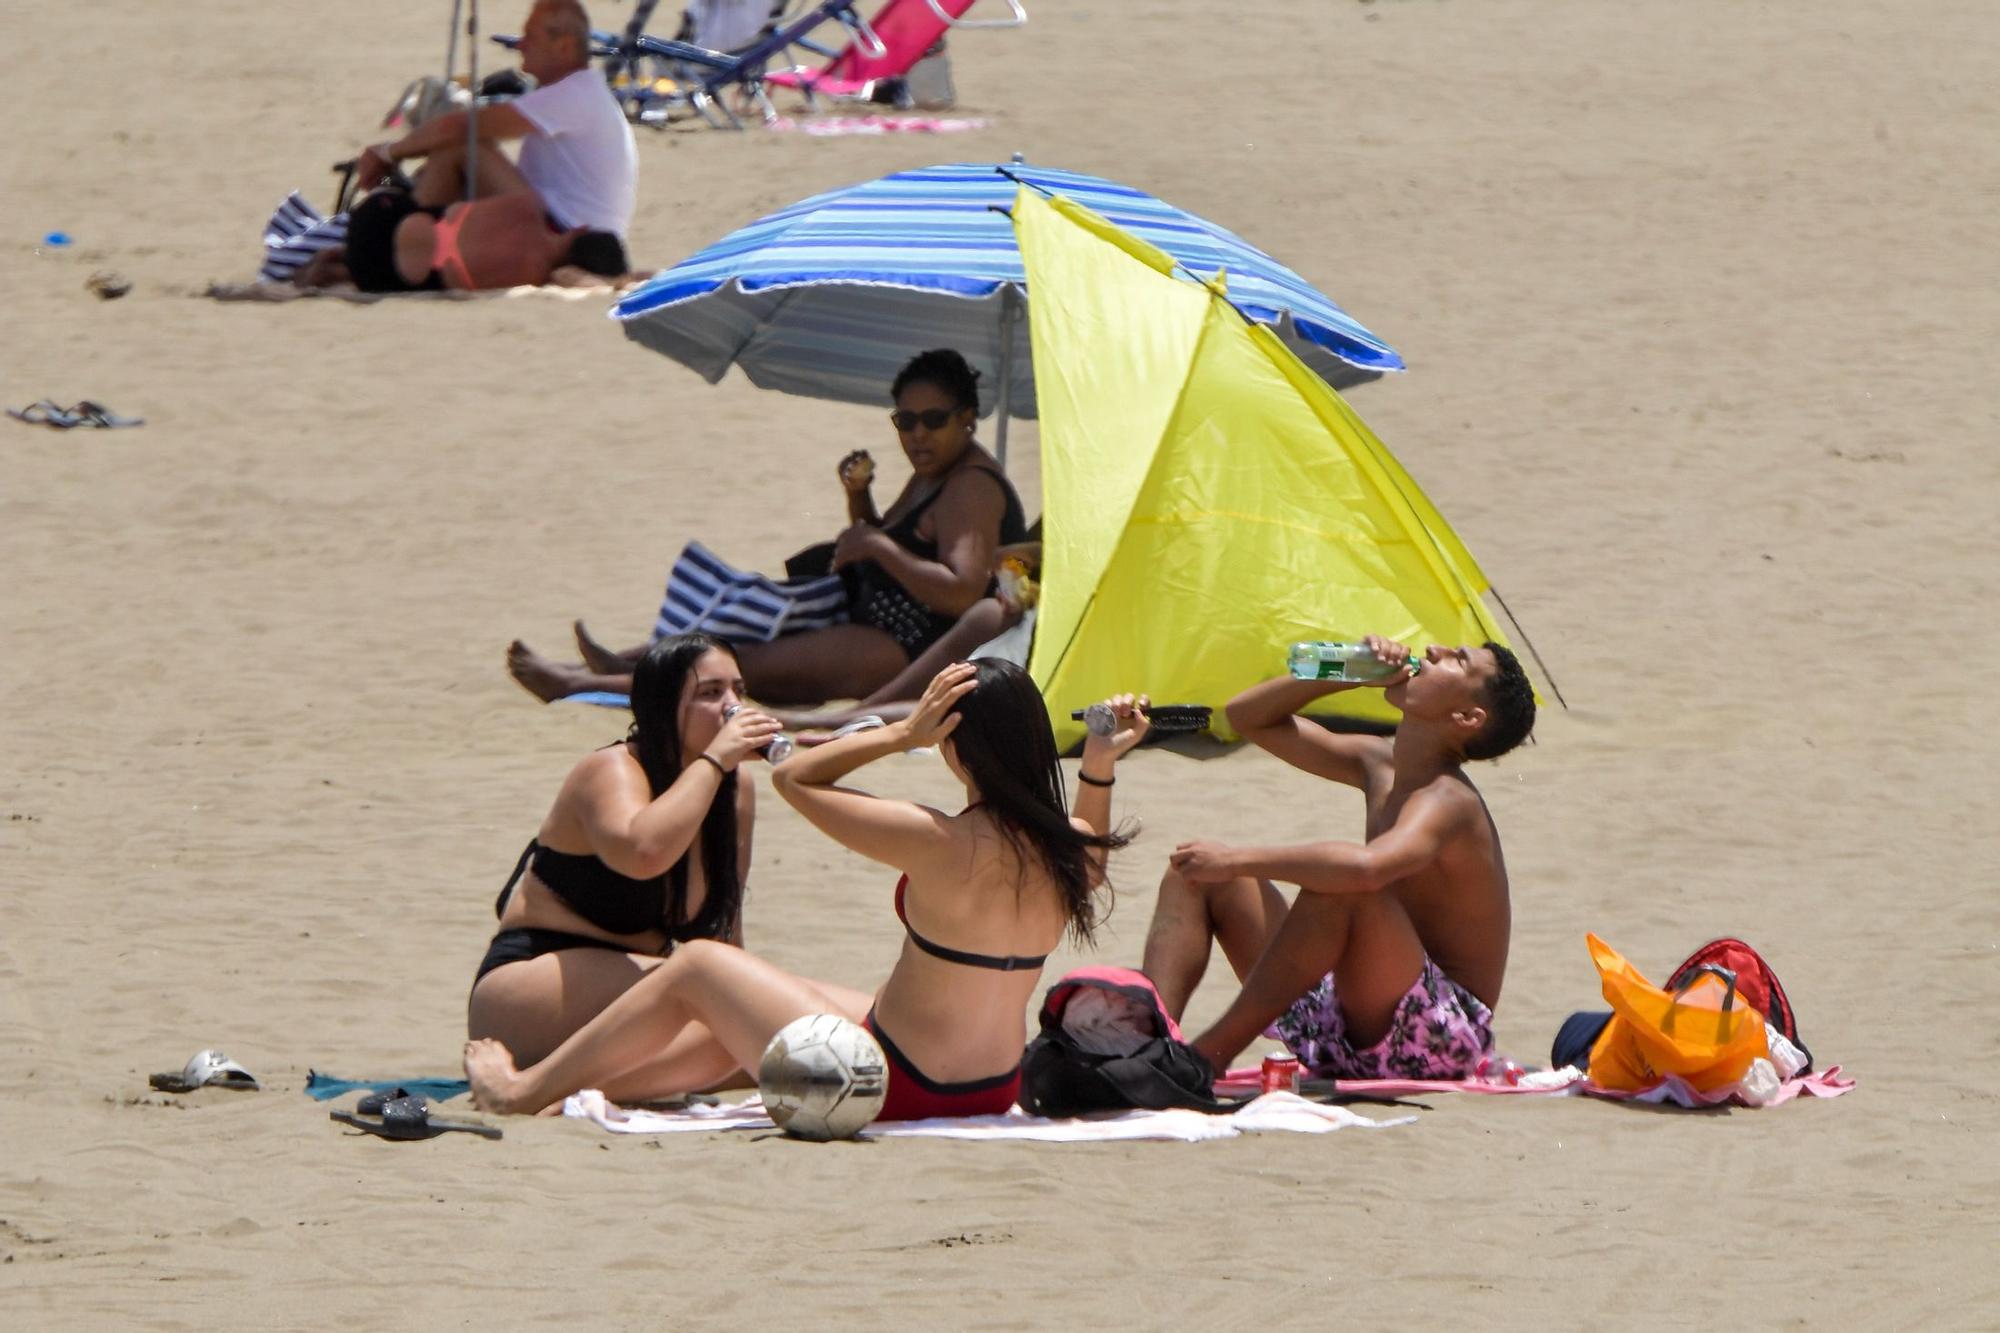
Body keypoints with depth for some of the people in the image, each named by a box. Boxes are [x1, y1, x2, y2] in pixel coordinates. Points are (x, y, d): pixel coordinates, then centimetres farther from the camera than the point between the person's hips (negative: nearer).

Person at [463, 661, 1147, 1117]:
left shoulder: (943, 844, -25)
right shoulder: (1069, 848, -7)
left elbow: (795, 777, -14)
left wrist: (903, 733, -18)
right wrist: (1100, 768, 9)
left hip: (895, 1090, -7)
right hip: (991, 1091, 7)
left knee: (695, 969, 12)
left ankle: (521, 1091, 27)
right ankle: (603, 1087, 45)